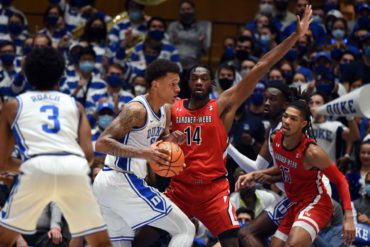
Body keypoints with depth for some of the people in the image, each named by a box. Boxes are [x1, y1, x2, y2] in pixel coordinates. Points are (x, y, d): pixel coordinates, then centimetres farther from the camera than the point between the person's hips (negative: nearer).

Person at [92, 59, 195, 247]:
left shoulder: (165, 111, 13)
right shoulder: (137, 109, -15)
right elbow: (102, 143, -22)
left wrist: (170, 140, 3)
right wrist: (142, 152, -31)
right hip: (123, 182, -10)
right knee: (185, 229, -6)